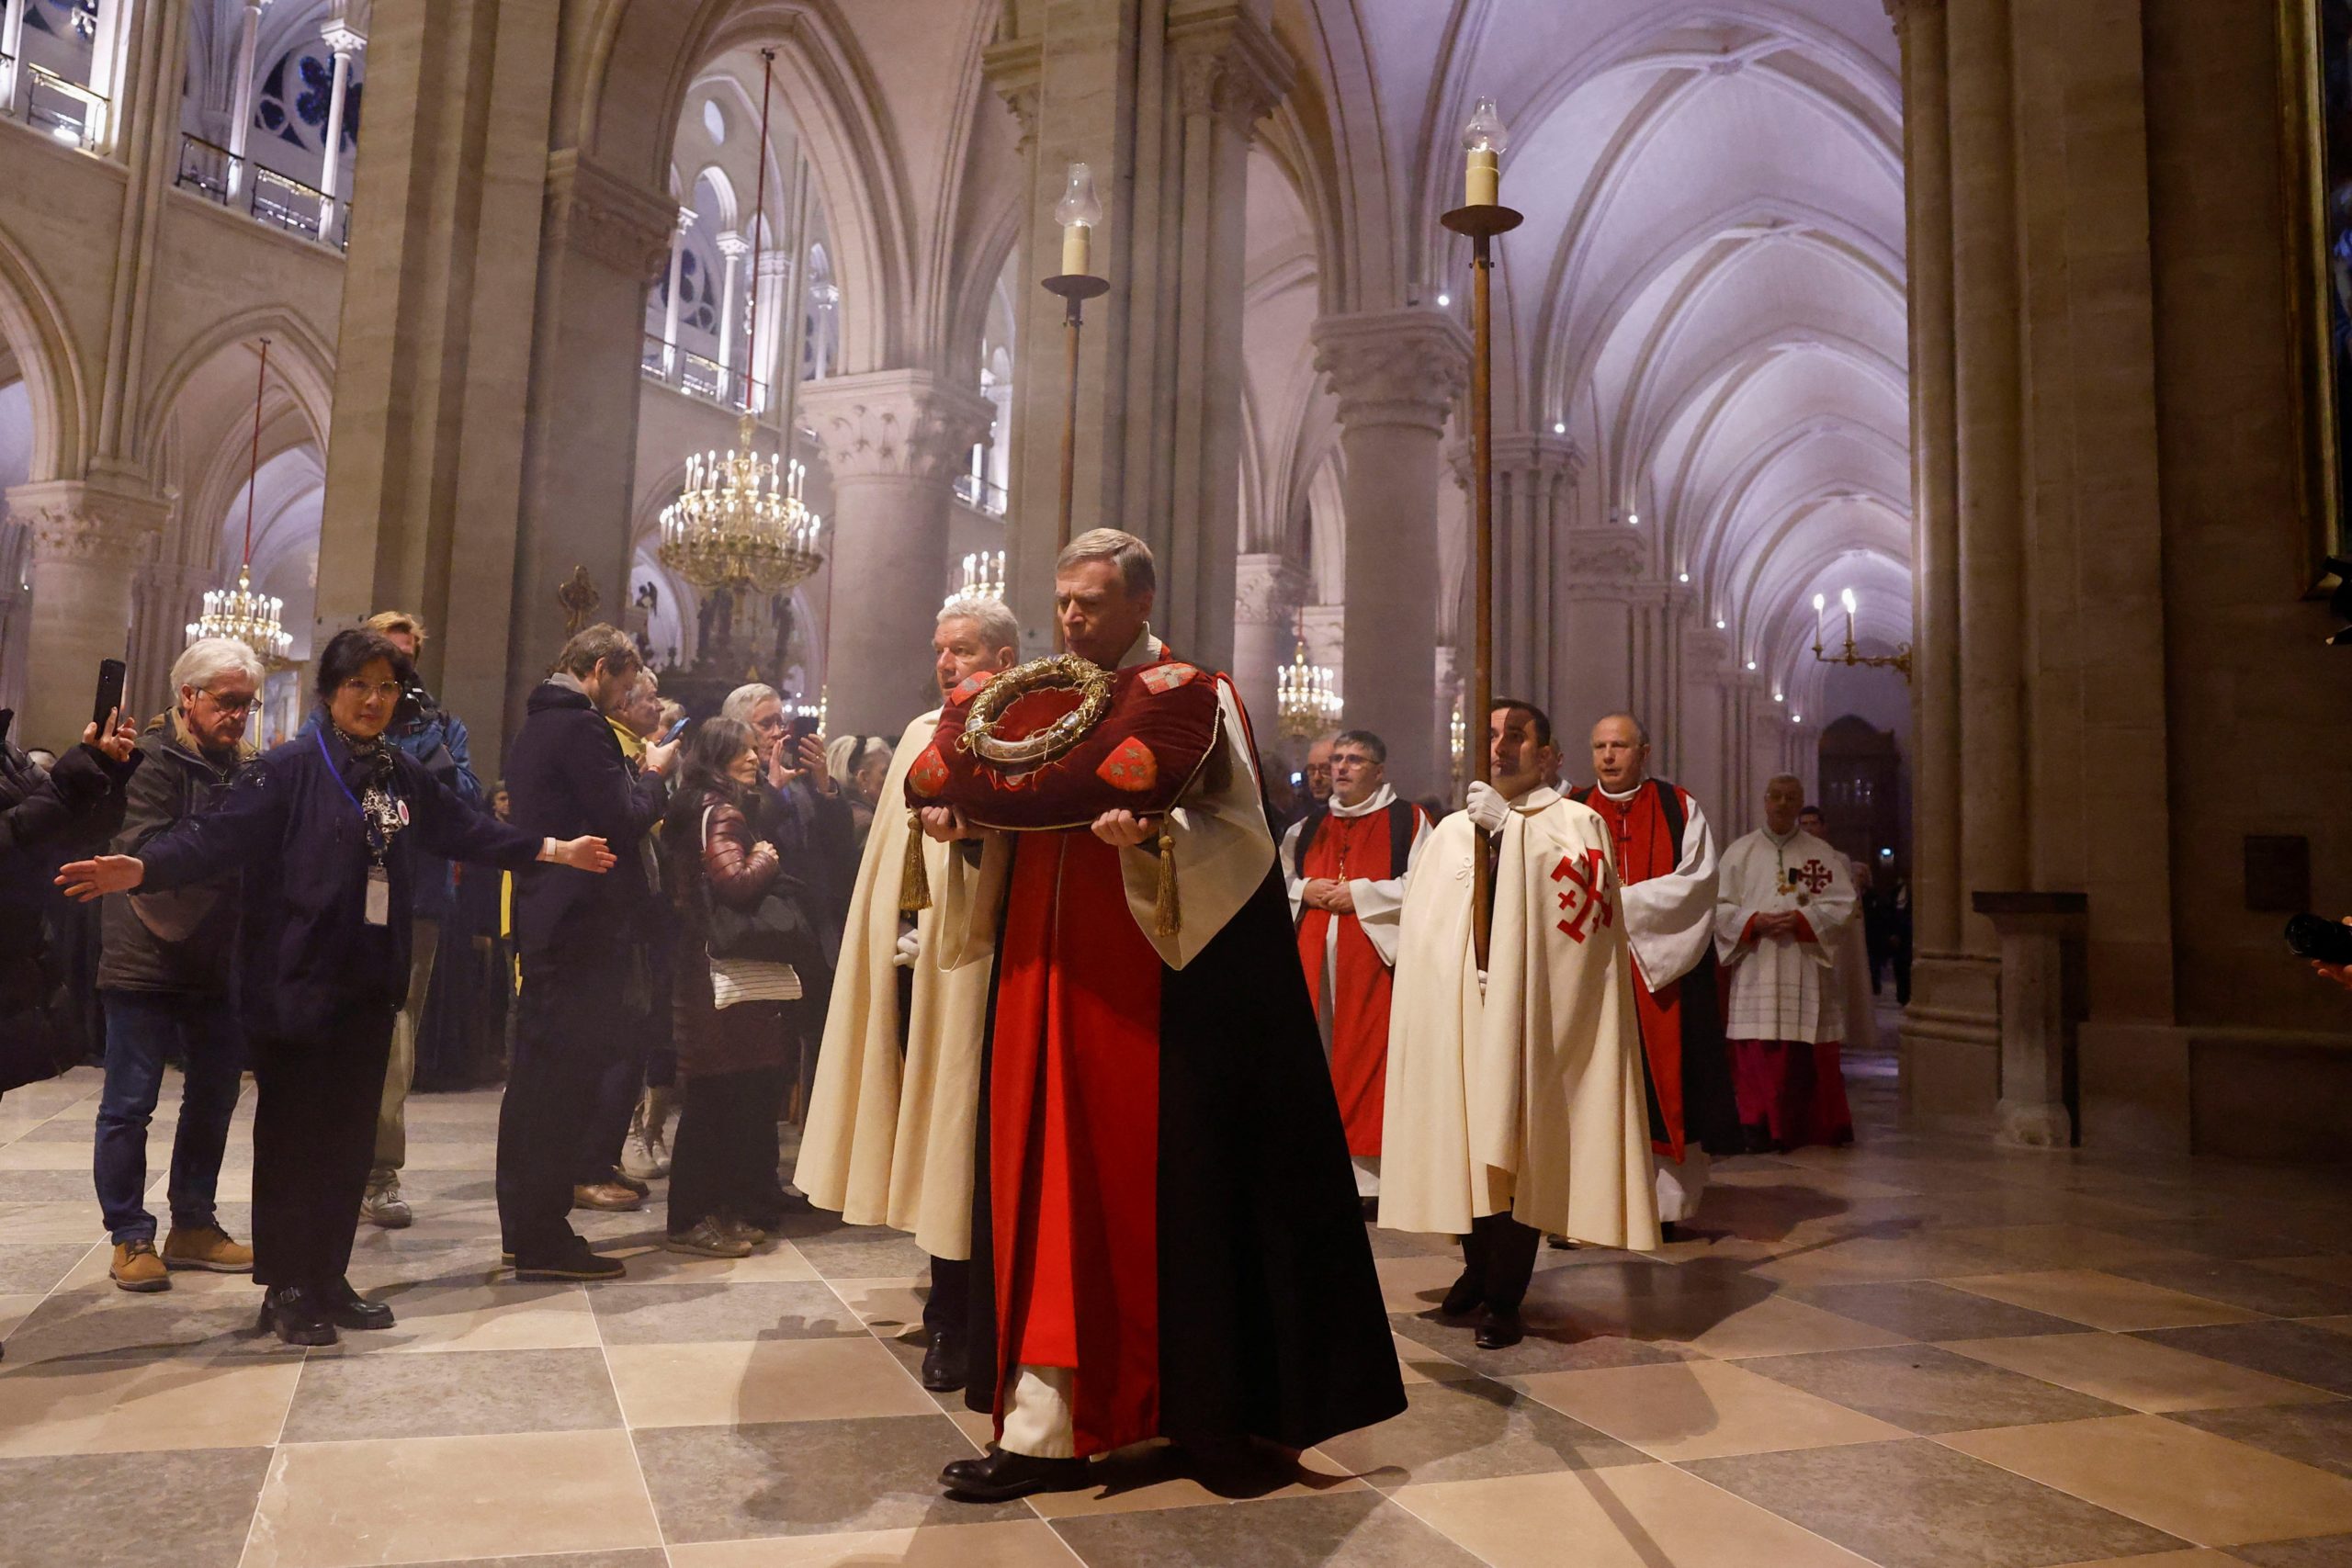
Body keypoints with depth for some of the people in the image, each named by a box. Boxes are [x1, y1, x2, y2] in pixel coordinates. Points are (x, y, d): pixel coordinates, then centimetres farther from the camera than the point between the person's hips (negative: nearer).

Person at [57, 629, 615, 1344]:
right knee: (292, 1138, 3)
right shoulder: (291, 770, -9)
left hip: (369, 986, 6)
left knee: (350, 1139, 12)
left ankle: (328, 1280, 24)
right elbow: (218, 833, -19)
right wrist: (144, 867, -36)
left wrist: (551, 850, 25)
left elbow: (464, 827, 21)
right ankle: (286, 1289, 17)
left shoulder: (404, 775, 10)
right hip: (296, 984, -6)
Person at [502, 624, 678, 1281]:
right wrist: (653, 774, -2)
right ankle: (545, 1240, 2)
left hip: (544, 921, 10)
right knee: (566, 1078, -5)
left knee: (537, 1073, 15)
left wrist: (641, 787, 17)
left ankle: (525, 1228, 25)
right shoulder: (580, 726, -13)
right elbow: (622, 820, -19)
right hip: (585, 924, -10)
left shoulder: (534, 726, 18)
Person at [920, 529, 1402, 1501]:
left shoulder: (1193, 695, -2)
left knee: (1138, 1178, -1)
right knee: (1052, 1175, 7)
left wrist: (1150, 838, -28)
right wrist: (966, 826, -3)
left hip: (1144, 989, -6)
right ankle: (1043, 1426, 16)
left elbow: (1237, 833, -10)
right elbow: (1018, 832, 18)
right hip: (1049, 976, 6)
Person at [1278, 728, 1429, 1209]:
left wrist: (1360, 893, -11)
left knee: (1366, 1059, -6)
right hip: (1313, 959, 4)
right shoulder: (1309, 824, 18)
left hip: (1374, 960, -4)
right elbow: (1278, 878, 21)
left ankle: (1370, 1178, 0)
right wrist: (1304, 891, 1)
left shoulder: (1406, 821, 4)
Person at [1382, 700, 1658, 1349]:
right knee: (1466, 1138, 5)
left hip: (1532, 1015, -4)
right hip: (1457, 1013, 4)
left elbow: (1583, 893, -15)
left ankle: (1503, 1297, 3)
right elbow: (1421, 926, 14)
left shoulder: (1574, 822, 4)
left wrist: (1509, 827, -16)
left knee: (1518, 1144, -5)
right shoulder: (1450, 830, 16)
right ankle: (1479, 1268, 22)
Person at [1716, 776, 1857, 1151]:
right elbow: (1719, 906, 4)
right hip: (1754, 970, 0)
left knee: (1806, 1054, 2)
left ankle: (1806, 1126, 14)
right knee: (1757, 1051, -4)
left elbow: (1841, 904, 2)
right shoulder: (1739, 852, 9)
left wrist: (1801, 920, -13)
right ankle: (1759, 1125, 1)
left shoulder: (1822, 854, 9)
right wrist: (1755, 922, -13)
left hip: (1805, 972, 0)